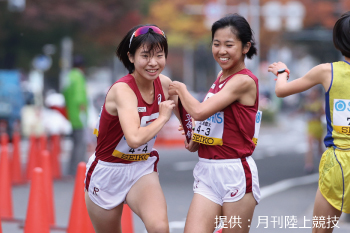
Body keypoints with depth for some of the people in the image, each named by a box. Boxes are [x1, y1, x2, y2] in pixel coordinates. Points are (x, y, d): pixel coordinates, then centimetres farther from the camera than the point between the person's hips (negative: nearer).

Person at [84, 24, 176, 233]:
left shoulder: (165, 84, -7)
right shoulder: (122, 90, -26)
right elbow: (135, 138, -41)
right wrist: (163, 117, -26)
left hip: (143, 170, 4)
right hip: (108, 172, -3)